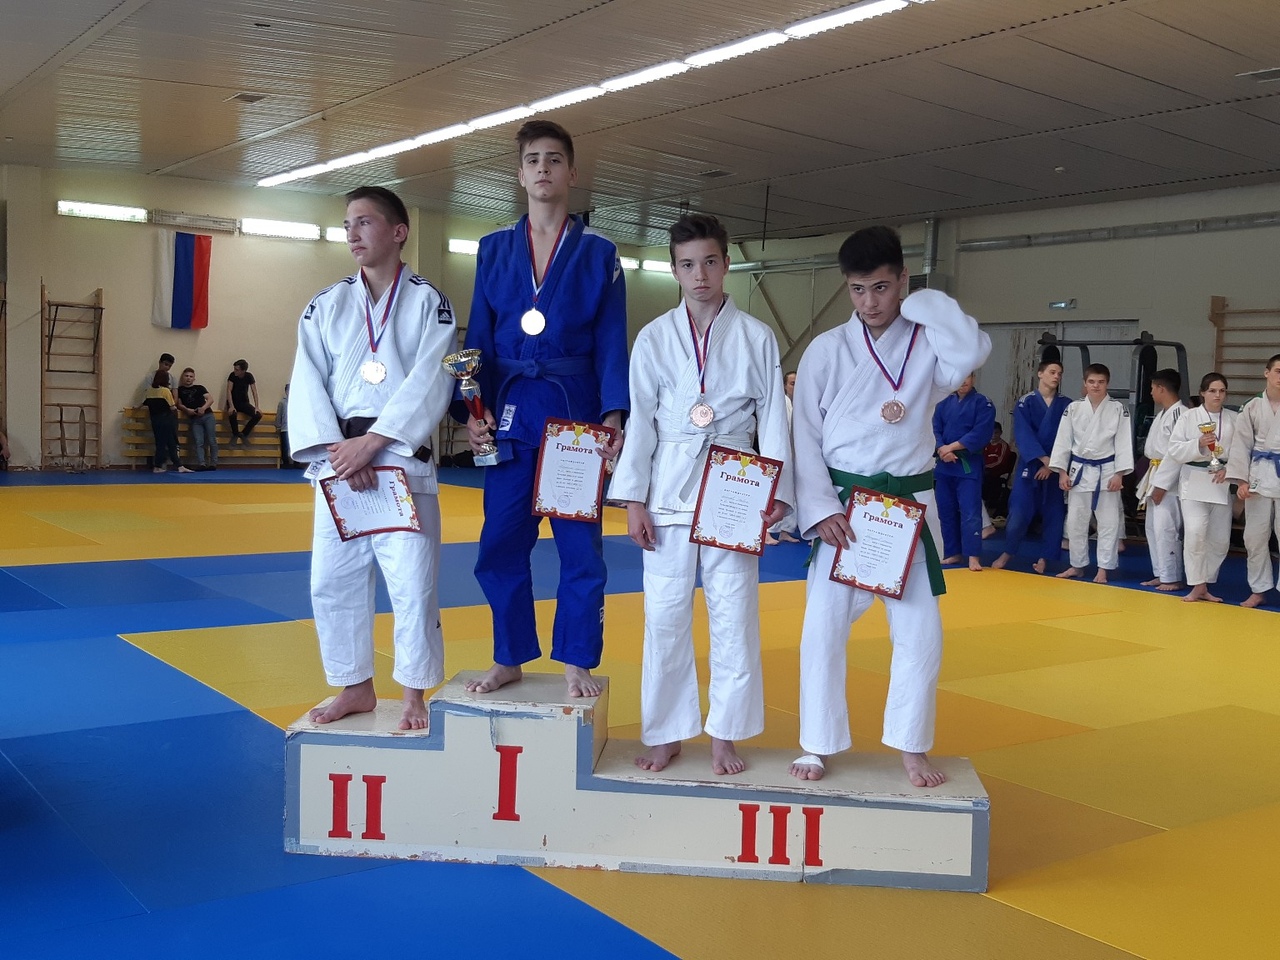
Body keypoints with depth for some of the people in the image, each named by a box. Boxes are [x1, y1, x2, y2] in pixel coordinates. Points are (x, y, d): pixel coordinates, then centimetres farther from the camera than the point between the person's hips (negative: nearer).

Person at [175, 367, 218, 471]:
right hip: (194, 419, 0)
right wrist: (187, 410, -10)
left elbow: (210, 399, 6)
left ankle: (213, 463, -1)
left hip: (207, 415, 0)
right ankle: (201, 464, -21)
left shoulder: (199, 387, 15)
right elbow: (179, 404, 10)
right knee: (199, 442, -11)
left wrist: (204, 408, -12)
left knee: (212, 440, -5)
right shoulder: (180, 390, 17)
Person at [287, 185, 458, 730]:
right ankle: (356, 688, 24)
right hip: (338, 461, 4)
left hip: (402, 460, -4)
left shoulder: (428, 303, 0)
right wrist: (336, 447, -13)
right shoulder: (326, 306, 9)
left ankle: (414, 696, 12)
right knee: (333, 582, 7)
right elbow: (308, 385, 2)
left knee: (412, 584, -4)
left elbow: (429, 383, -10)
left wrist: (371, 442, -16)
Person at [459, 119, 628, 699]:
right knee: (501, 543, 5)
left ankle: (577, 662, 17)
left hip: (576, 414, -2)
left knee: (580, 545, 3)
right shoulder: (493, 250, 10)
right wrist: (473, 410, -3)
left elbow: (611, 344, 1)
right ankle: (509, 659, 21)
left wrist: (614, 416, -11)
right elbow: (479, 340, 8)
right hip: (509, 413, 2)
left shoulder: (598, 254, 4)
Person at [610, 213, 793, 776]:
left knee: (734, 618, 4)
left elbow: (773, 421, 3)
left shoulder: (757, 339, 3)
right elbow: (639, 422, 2)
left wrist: (776, 495, -6)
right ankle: (665, 734, 19)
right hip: (668, 492, 0)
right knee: (665, 618, 4)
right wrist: (633, 500, -3)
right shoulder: (654, 339, 4)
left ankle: (724, 736, 18)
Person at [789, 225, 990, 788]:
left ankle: (911, 747, 21)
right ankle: (817, 746, 15)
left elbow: (974, 351, -24)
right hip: (840, 507, -1)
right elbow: (805, 437, -2)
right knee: (823, 628, 0)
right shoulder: (826, 351, -1)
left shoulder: (928, 344, 0)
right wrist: (820, 510, -12)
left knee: (920, 633, 4)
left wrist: (920, 302, -13)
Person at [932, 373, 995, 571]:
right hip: (943, 465, 5)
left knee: (970, 513, -10)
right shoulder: (943, 404, 11)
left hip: (969, 465, -5)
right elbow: (935, 430, 4)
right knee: (946, 512, 9)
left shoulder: (982, 404, -2)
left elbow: (980, 434, -12)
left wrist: (952, 447, -17)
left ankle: (973, 557, -10)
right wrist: (941, 449, -16)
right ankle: (953, 553, 20)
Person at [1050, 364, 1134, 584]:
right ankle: (1077, 565, 21)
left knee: (1108, 522, 2)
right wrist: (1062, 472, -2)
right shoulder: (1074, 408, 1)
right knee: (1075, 520, 7)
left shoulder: (1118, 409, -3)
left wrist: (1119, 474, -10)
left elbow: (1123, 443, -4)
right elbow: (1063, 440, 3)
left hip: (1106, 471, -2)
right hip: (1079, 470, 2)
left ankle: (1103, 568, 12)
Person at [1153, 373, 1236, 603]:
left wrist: (1228, 469, -11)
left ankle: (1204, 585, 22)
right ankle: (1198, 586, -4)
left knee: (1220, 538, 5)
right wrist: (1198, 444, -19)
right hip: (1193, 481, -3)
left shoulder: (1234, 419, 5)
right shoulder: (1189, 417, -1)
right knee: (1195, 532, -16)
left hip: (1222, 483, 3)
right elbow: (1175, 449, -4)